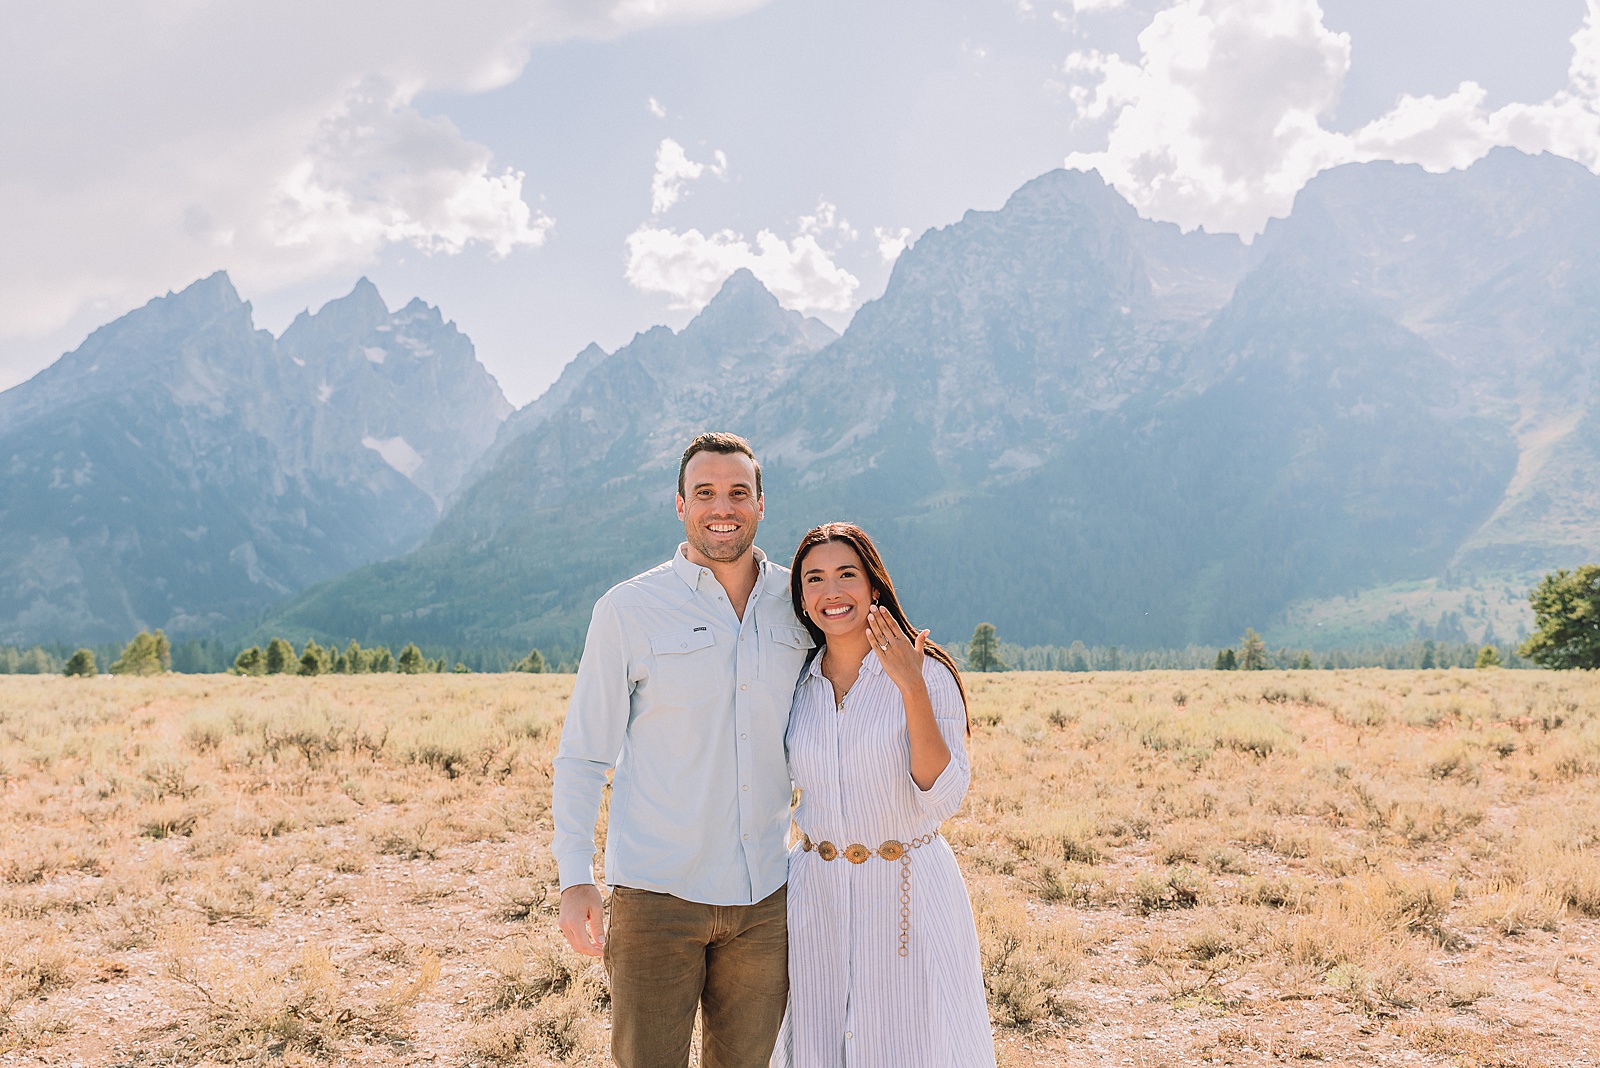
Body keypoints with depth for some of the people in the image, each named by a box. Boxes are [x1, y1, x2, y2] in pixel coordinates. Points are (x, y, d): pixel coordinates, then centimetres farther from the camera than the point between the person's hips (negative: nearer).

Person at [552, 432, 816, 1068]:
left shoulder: (799, 604, 4)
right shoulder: (628, 611, -4)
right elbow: (582, 755, -2)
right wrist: (574, 877, -10)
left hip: (765, 897, 3)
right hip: (656, 896, -3)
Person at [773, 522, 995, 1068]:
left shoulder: (928, 675, -10)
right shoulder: (799, 684, 4)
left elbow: (942, 798, -20)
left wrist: (912, 688, -27)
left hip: (910, 895, -4)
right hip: (817, 896, 4)